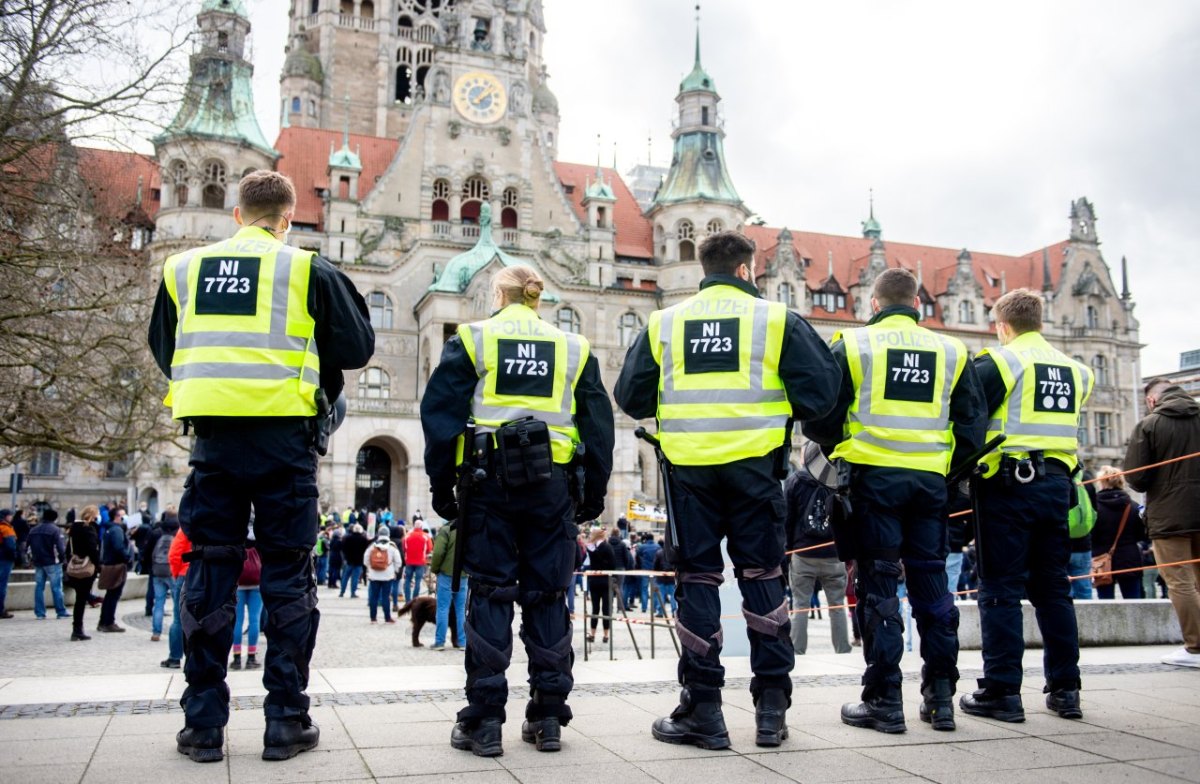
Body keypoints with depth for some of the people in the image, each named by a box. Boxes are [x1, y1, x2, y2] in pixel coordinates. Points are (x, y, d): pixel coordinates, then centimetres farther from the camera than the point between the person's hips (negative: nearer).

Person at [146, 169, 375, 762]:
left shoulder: (183, 268, 10)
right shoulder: (307, 269, 0)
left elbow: (164, 350, 22)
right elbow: (358, 348, 4)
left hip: (212, 435, 3)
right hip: (284, 436, -2)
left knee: (208, 571, 9)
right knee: (287, 575, 4)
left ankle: (203, 724, 13)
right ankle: (286, 722, 8)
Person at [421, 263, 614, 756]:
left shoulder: (471, 340, 6)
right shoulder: (573, 349, 12)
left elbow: (441, 415, 0)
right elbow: (599, 427, 10)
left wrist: (442, 487, 4)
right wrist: (593, 493, 14)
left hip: (490, 482, -1)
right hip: (553, 485, 2)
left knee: (490, 595, 2)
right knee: (547, 596, 7)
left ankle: (484, 721, 2)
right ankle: (548, 718, 10)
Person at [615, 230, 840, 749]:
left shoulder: (663, 324, 8)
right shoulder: (776, 319, 2)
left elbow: (631, 397, 7)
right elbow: (820, 390, -2)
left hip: (689, 467, 1)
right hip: (754, 465, -1)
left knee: (697, 577, 7)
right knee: (761, 576, 9)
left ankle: (703, 710, 9)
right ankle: (772, 707, 12)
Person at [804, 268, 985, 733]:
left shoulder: (853, 345, 0)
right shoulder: (951, 351, 9)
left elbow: (821, 419, -2)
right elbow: (972, 427, 8)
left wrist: (842, 450, 17)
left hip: (873, 477, -3)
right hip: (930, 481, 3)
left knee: (878, 584, 2)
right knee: (931, 581, 11)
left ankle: (884, 700, 3)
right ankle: (940, 697, 15)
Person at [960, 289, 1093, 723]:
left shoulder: (1000, 361, -7)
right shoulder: (1073, 369, 12)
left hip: (1008, 484, -6)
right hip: (1056, 484, 6)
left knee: (1001, 589, -1)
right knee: (1053, 588, 13)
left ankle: (1002, 691, 1)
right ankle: (1065, 689, 17)